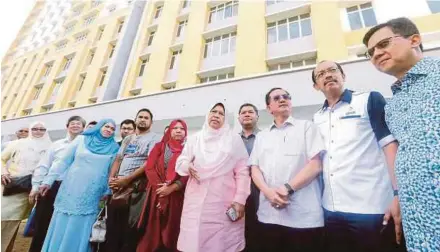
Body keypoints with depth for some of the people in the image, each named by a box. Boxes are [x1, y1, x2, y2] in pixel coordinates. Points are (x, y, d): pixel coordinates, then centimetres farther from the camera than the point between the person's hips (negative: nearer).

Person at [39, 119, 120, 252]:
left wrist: (108, 191, 4)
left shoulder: (114, 148, 2)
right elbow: (63, 161, 5)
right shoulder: (81, 139, 3)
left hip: (90, 196, -1)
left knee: (79, 231, 5)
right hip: (71, 190, 1)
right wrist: (48, 181, 3)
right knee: (61, 229, 8)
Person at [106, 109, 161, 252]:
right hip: (119, 186, 6)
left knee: (130, 228, 1)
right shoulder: (127, 139, 18)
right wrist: (111, 178, 1)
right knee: (112, 225, 13)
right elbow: (118, 160, 18)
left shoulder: (154, 138, -3)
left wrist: (127, 179, -15)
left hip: (137, 187, -6)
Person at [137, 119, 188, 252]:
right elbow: (149, 168, 1)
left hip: (176, 195, -1)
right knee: (152, 229, 5)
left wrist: (171, 188, -15)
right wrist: (159, 186, -11)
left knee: (171, 229, 6)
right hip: (156, 193, 1)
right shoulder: (159, 146, 10)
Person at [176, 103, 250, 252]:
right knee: (194, 240, 5)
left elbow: (242, 172, -1)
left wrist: (240, 200, -6)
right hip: (196, 202, 2)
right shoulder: (194, 139, 10)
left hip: (224, 203, -2)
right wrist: (187, 166, -11)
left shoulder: (234, 139, 2)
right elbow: (180, 163, 11)